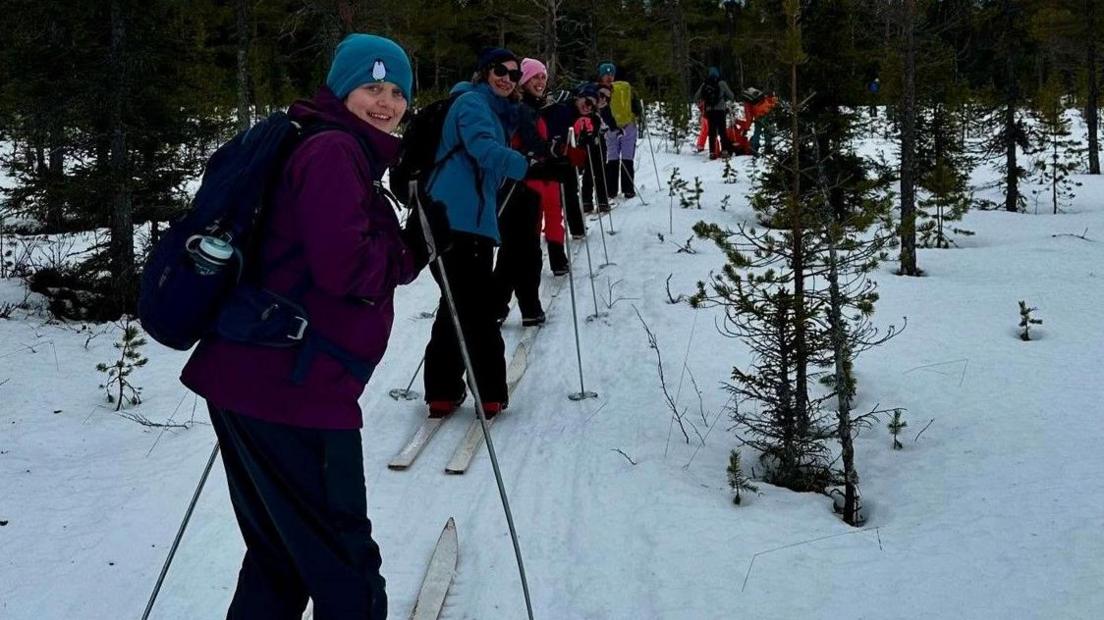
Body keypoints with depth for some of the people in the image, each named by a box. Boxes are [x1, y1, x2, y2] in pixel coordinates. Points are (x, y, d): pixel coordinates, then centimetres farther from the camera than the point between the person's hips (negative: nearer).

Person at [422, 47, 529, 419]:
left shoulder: (496, 110, 26)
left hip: (470, 220, 10)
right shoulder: (472, 102, -5)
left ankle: (442, 391, 20)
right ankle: (489, 392, 0)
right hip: (457, 219, -10)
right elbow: (483, 147, -26)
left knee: (460, 304, 15)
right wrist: (528, 166, -34)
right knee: (478, 306, -6)